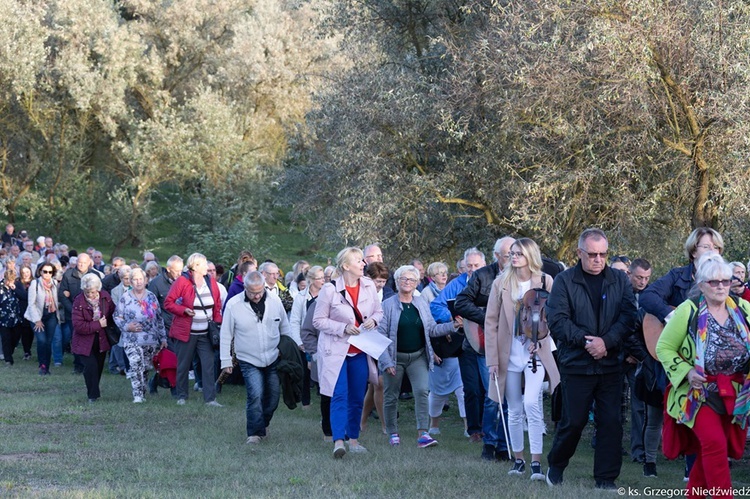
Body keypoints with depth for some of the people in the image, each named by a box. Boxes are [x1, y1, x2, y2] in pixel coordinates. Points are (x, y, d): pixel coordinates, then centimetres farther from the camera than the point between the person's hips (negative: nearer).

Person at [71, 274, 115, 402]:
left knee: (99, 366, 14)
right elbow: (78, 326, -24)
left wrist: (107, 322, -12)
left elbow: (113, 313, 9)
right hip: (85, 342, -5)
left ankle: (94, 392, 32)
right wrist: (98, 325, -23)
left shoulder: (105, 297, -7)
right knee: (91, 366, -16)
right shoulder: (79, 302, -20)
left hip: (101, 340, 5)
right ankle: (93, 395, -3)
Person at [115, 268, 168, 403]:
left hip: (150, 340, 4)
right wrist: (126, 326, -14)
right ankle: (137, 395, -20)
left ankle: (142, 394, 19)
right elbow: (117, 317, 3)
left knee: (145, 368, 7)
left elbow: (159, 318, 14)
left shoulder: (151, 297, 9)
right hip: (132, 340, -4)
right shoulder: (125, 298, 0)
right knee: (136, 365, -19)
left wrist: (163, 337, 11)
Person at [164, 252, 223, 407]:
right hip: (186, 333, -4)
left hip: (205, 334, 4)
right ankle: (181, 396, 20)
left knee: (209, 365, -4)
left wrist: (218, 324, 0)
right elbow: (168, 303, -7)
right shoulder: (182, 281, -8)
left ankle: (210, 398, -2)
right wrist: (184, 310, -21)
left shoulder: (211, 283, 7)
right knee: (183, 365, 6)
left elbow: (217, 306, 13)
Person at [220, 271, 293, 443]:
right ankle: (256, 432, -3)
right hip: (249, 361, -3)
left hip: (273, 358, 3)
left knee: (273, 397, 10)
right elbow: (226, 335, -3)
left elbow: (285, 329, 9)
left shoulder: (275, 301, -5)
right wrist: (226, 361, -2)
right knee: (255, 395, -17)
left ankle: (262, 424, 34)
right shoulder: (233, 305, -12)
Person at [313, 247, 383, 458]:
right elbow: (319, 320, -7)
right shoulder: (330, 289, -11)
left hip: (360, 351, 5)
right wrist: (343, 328, -18)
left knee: (357, 398, 9)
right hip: (336, 350, -5)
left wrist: (373, 320, -9)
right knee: (339, 396, -14)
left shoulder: (369, 286, 2)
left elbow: (379, 312, 14)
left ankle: (354, 440, 20)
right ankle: (338, 442, -20)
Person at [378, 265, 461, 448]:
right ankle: (392, 433, 23)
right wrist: (386, 361, -14)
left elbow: (432, 329, 9)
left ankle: (423, 434, -18)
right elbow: (381, 335, -8)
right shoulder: (388, 305, -6)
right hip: (395, 357, -2)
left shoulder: (422, 304, 7)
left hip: (418, 356, 2)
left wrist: (453, 326, -6)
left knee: (422, 390, -15)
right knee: (391, 396, 6)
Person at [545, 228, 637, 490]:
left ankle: (606, 477, 9)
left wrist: (606, 341, -17)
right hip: (576, 364, -2)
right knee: (574, 420, 3)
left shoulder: (619, 280, 6)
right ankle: (556, 465, 26)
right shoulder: (564, 281, -1)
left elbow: (628, 315, -4)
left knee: (611, 421, 0)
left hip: (610, 363, 2)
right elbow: (557, 320, -9)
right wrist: (586, 341, -17)